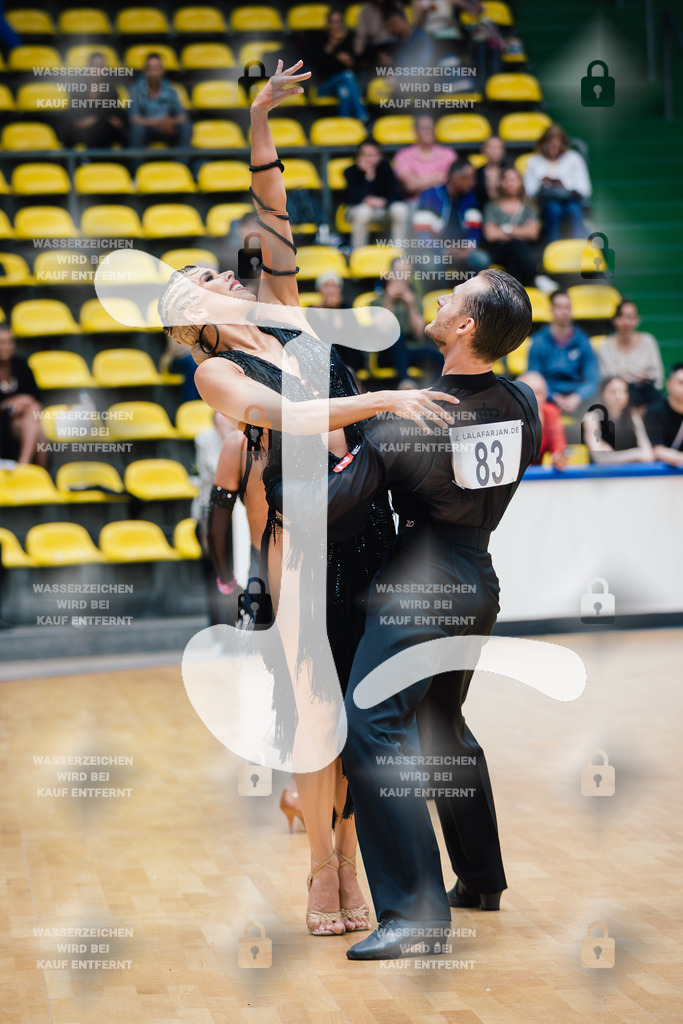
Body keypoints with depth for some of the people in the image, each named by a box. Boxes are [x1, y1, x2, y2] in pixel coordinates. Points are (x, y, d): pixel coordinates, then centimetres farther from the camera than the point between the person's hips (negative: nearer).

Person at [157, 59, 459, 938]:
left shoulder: (282, 312, 15)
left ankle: (349, 864, 13)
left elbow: (273, 221, 16)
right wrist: (384, 401, -25)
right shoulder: (214, 372, -1)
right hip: (304, 534, -5)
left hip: (368, 523, 5)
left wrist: (260, 125, 8)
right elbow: (293, 417, -17)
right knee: (315, 705, -3)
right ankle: (322, 870, 8)